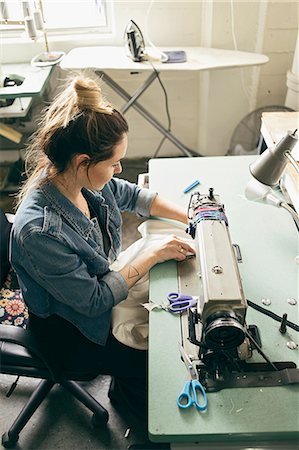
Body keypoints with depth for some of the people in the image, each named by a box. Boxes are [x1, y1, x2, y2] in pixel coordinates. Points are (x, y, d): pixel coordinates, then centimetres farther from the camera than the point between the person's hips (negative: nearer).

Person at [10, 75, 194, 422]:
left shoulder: (83, 178, -16)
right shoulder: (39, 230, -38)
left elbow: (131, 195, 4)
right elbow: (94, 301, -27)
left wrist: (189, 216, -4)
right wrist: (152, 256, -23)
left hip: (100, 287, 7)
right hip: (71, 334, -6)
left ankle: (124, 382, 37)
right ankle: (126, 392, 34)